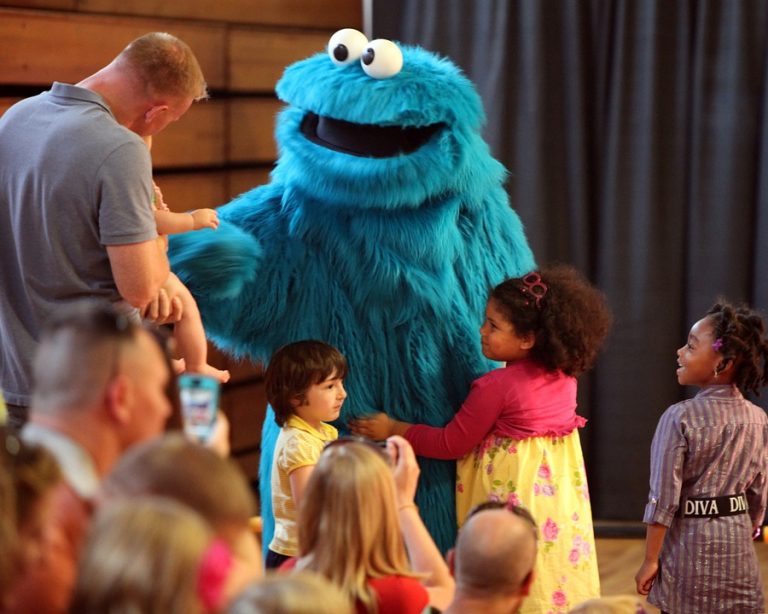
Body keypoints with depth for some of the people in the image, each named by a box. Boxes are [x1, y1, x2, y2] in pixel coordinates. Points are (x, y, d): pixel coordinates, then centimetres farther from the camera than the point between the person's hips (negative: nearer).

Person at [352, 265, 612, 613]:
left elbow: (451, 444, -11)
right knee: (559, 575, 12)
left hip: (515, 493, -7)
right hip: (561, 490, 7)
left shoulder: (496, 386, -19)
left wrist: (394, 429, -1)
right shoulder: (564, 376, 0)